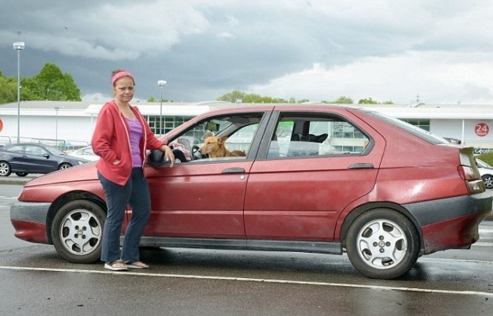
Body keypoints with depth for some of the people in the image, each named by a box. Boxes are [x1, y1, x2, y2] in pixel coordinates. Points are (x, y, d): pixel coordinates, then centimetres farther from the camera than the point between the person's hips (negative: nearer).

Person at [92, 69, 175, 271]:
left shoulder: (135, 112, 18)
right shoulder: (109, 110, -8)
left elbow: (148, 137, 21)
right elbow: (98, 143, -14)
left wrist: (163, 147, 5)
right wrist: (115, 161, -17)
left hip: (137, 171, 9)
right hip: (116, 172, -9)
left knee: (143, 212, 11)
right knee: (116, 216, 0)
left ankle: (130, 257, 22)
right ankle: (111, 259, 13)